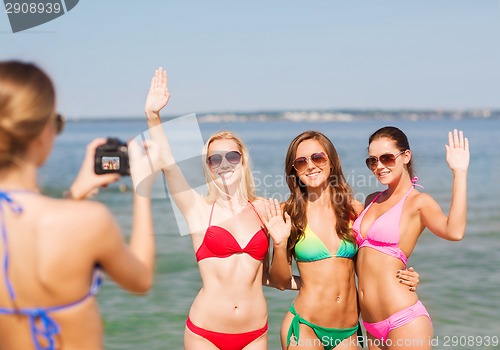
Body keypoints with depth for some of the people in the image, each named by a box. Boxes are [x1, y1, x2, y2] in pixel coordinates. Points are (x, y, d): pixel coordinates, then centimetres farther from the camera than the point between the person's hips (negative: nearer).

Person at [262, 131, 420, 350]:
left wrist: (403, 277, 0)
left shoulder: (353, 210, 2)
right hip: (304, 326, -2)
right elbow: (280, 281, -2)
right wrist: (280, 244, -17)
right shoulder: (287, 214, -4)